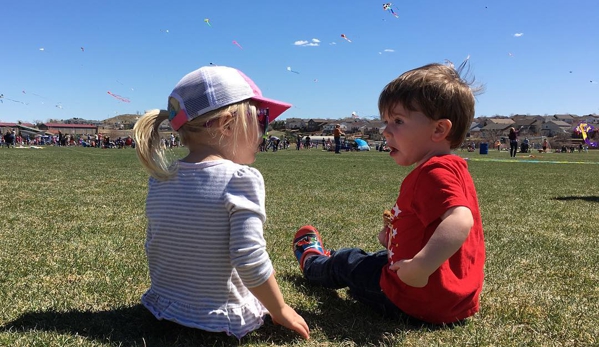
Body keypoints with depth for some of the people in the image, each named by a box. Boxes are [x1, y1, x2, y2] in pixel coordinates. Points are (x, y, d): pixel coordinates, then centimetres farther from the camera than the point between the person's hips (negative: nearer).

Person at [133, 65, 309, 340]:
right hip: (221, 319, -5)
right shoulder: (242, 178, -23)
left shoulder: (159, 180, -4)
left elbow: (153, 249, 6)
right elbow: (250, 259, -28)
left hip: (162, 307, 6)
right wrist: (281, 311, -13)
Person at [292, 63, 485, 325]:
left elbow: (460, 220, -42)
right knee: (379, 256, 35)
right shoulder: (452, 168, 7)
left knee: (347, 262, 17)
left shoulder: (434, 172, -25)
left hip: (417, 299, -9)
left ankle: (312, 263, 52)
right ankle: (325, 258, 63)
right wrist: (398, 234, 10)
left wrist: (421, 266, -46)